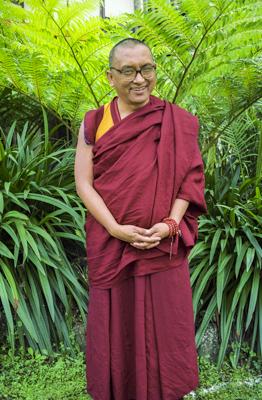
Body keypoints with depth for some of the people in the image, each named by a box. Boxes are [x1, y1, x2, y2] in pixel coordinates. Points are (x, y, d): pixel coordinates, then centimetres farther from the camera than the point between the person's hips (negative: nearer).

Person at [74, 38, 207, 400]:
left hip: (163, 244, 0)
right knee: (116, 320, 11)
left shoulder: (176, 122, 1)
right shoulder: (93, 122, 1)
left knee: (164, 319, 9)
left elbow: (189, 176, -1)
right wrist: (116, 229, -15)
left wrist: (170, 223, -16)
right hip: (111, 244, 1)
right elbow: (83, 183, -4)